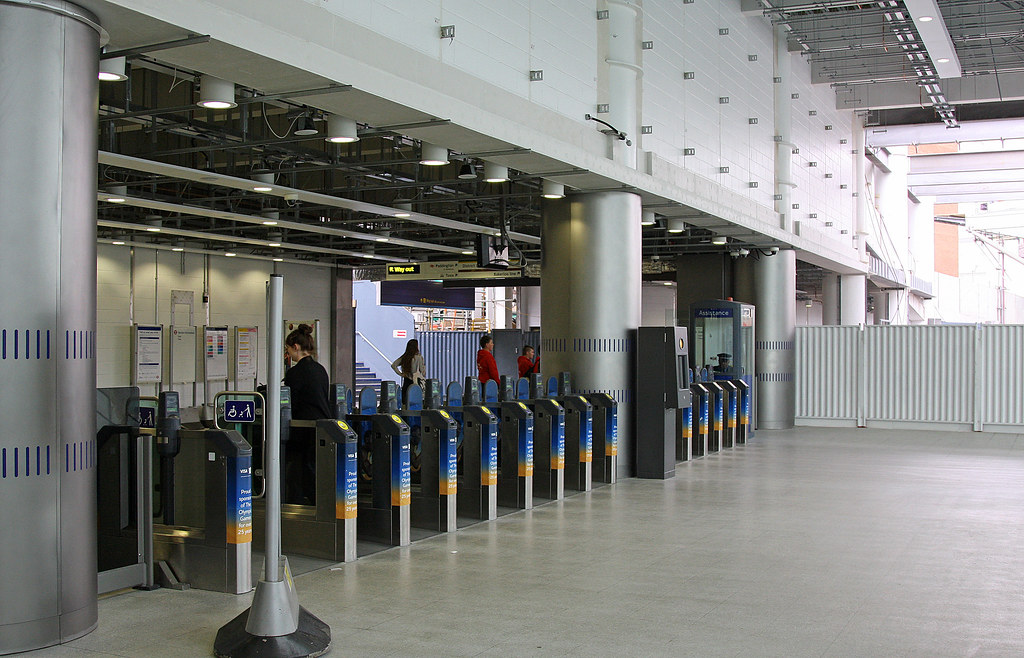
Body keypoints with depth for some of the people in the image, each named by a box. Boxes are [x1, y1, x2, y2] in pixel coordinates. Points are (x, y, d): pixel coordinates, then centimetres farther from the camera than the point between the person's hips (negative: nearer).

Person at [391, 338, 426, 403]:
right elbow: (422, 370, -8)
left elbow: (393, 365, 3)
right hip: (416, 381, -5)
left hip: (406, 381, 5)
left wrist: (400, 374, 5)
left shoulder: (404, 357, 5)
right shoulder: (418, 357, -10)